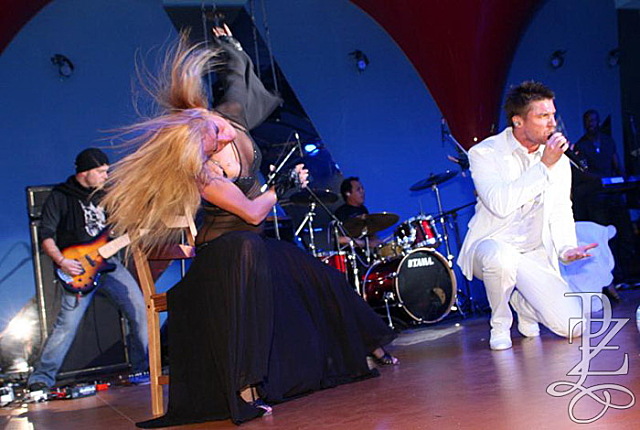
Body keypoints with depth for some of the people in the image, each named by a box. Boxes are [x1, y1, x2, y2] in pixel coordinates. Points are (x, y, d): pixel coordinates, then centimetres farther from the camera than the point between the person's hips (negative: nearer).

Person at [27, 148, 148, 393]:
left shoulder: (106, 194, 14)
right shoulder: (60, 196, -2)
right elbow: (46, 235, -7)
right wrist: (61, 261, -19)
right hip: (78, 268, -5)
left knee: (140, 311, -3)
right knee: (68, 322, -14)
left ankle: (143, 370, 10)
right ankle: (41, 377, 0)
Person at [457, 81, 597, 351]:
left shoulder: (559, 160, 4)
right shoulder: (485, 153, -13)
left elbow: (561, 212, 11)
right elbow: (500, 205, -28)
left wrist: (567, 248, -9)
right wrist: (544, 166, -26)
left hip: (535, 254, 4)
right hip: (490, 244, -4)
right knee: (501, 256, -41)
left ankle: (522, 301, 21)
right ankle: (500, 323, -10)